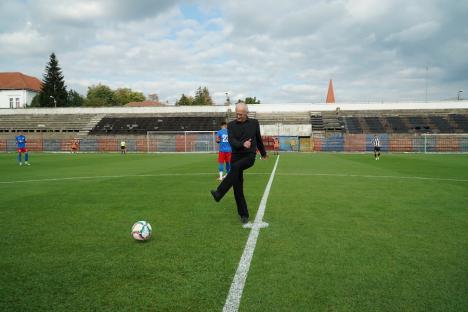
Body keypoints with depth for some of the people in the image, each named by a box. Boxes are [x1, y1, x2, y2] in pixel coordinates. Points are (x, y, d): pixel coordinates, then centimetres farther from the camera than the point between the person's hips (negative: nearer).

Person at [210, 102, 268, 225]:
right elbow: (231, 141, -10)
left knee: (235, 167, -35)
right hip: (236, 156, 2)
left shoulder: (254, 123, 5)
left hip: (249, 156, -2)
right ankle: (244, 215, 11)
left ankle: (219, 193, -34)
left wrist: (263, 153, 30)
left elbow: (258, 139, 18)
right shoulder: (231, 125, 4)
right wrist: (243, 144, -30)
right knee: (238, 188, 0)